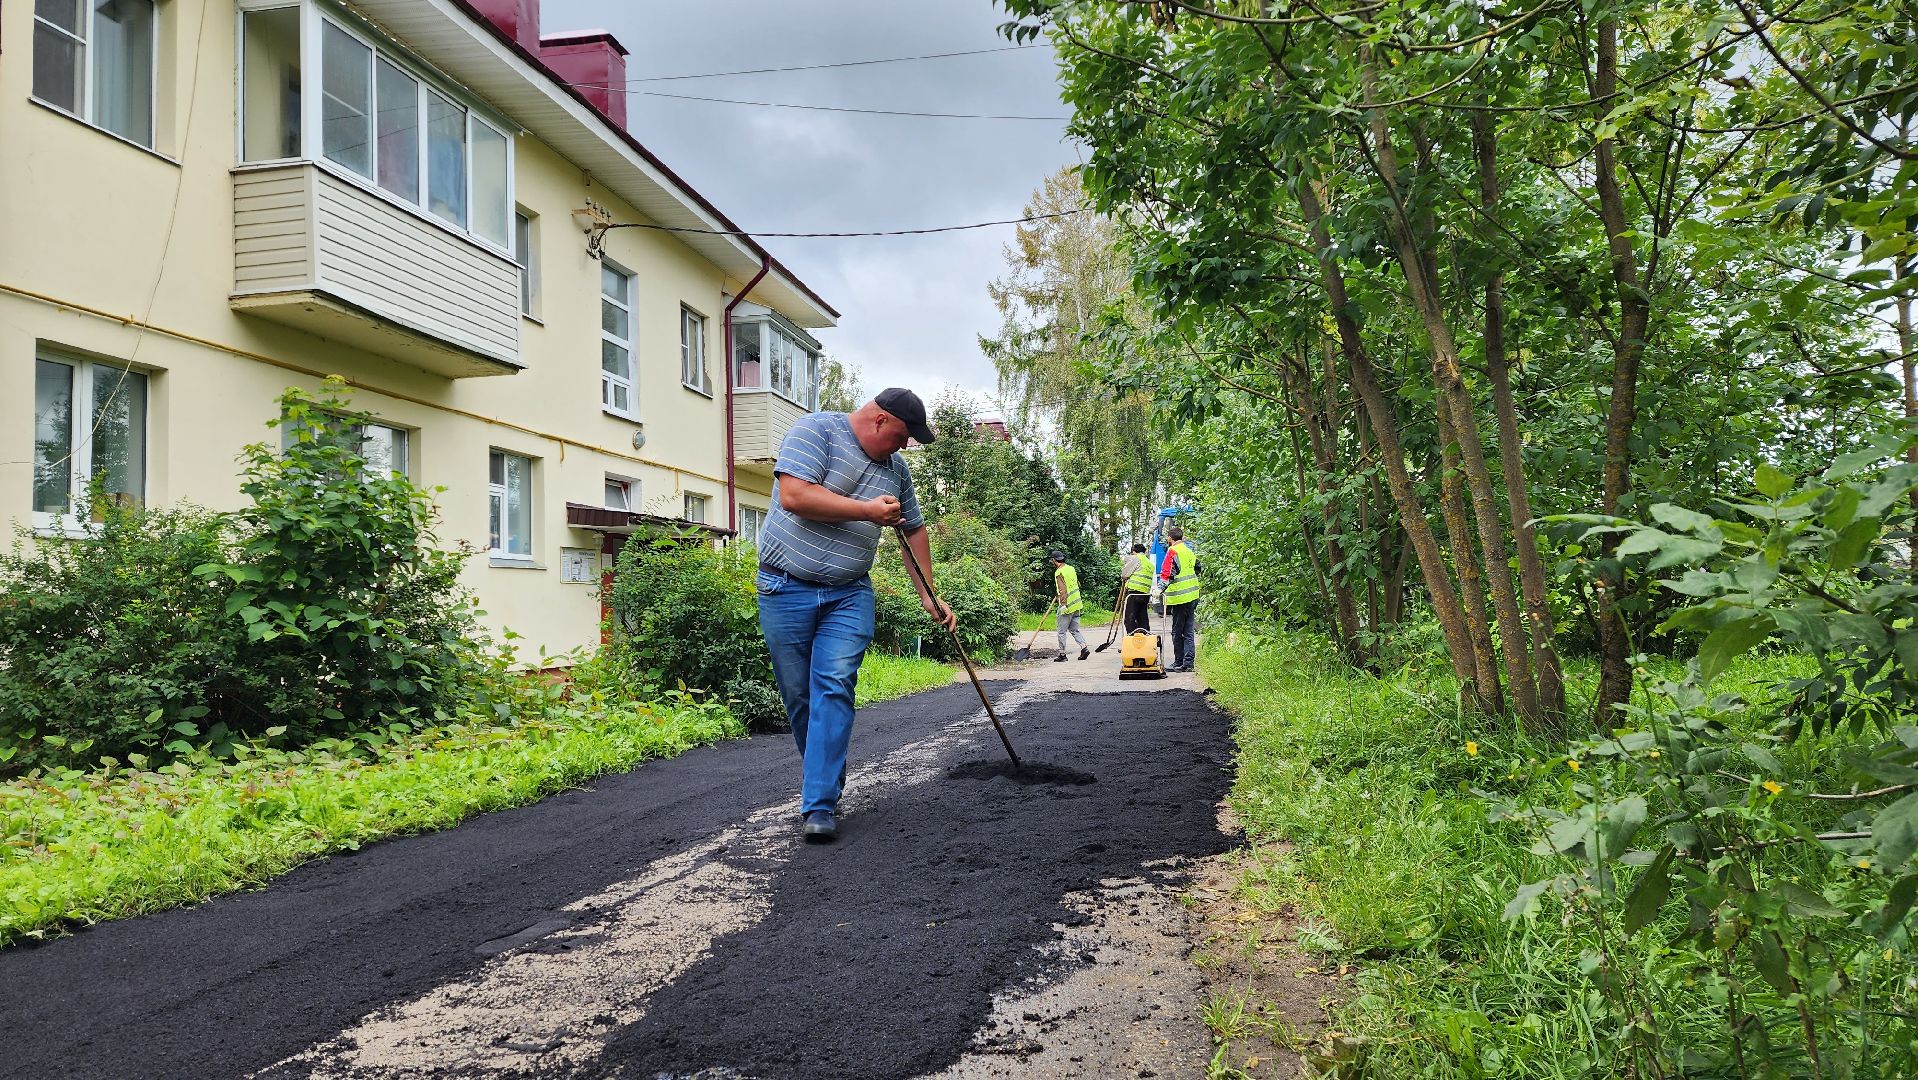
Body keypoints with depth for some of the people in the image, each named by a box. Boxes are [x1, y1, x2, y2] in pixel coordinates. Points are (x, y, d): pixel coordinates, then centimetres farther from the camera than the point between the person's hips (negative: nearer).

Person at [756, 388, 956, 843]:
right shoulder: (816, 430, -9)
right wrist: (869, 510, -18)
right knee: (799, 695, 4)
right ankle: (823, 779, 25)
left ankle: (820, 805, -10)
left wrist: (928, 595, 18)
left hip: (849, 596, 4)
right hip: (786, 588, -3)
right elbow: (794, 496, -22)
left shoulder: (895, 467, 11)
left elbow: (913, 530, 22)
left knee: (834, 690, -11)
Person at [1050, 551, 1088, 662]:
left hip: (1067, 606, -8)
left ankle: (1062, 654, 5)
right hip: (1077, 605, 8)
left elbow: (1062, 590, -21)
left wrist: (1063, 604, -23)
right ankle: (1084, 648, 0)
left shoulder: (1059, 572, -13)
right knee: (1075, 629, 14)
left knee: (1061, 631, 2)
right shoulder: (1071, 568, 11)